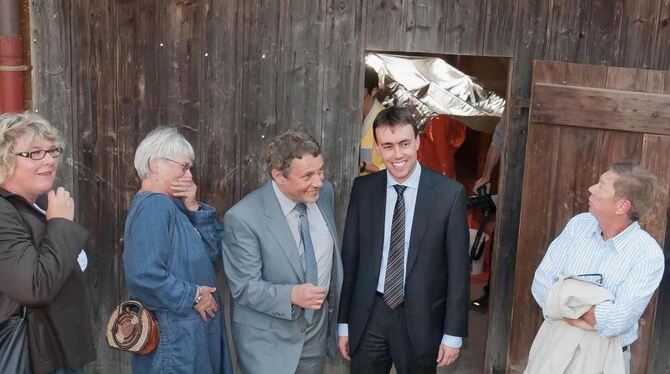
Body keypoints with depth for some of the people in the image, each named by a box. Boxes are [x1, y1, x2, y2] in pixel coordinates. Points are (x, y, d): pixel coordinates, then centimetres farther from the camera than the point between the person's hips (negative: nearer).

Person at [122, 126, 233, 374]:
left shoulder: (172, 205, 11)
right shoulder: (153, 206, -19)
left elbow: (215, 252, 5)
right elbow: (145, 276, -30)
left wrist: (194, 208, -5)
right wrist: (193, 296, -18)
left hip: (193, 330, 9)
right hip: (175, 336, -9)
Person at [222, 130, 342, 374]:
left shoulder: (324, 193, -4)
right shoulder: (243, 217, -22)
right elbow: (244, 287, -19)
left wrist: (336, 305, 12)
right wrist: (292, 295, -33)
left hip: (317, 327, 6)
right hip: (269, 338, -5)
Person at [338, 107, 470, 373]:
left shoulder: (449, 193, -8)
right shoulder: (363, 189, -1)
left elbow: (458, 269, -5)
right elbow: (350, 257, 3)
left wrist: (453, 333, -5)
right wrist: (343, 322, 4)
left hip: (420, 319, -2)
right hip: (368, 316, 2)